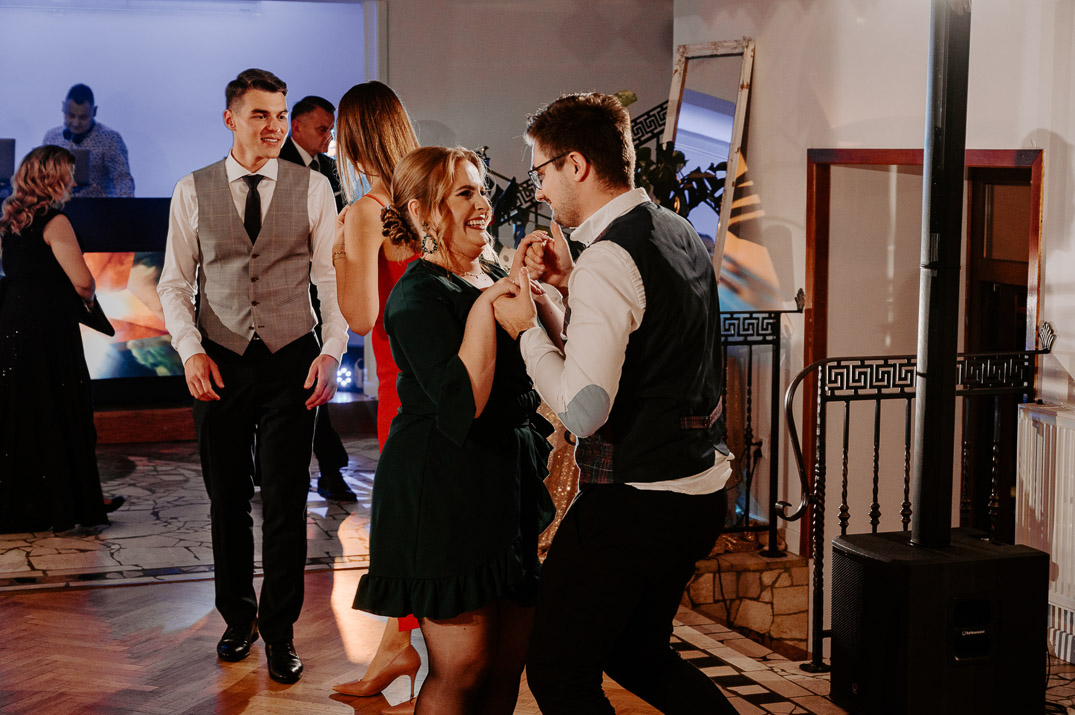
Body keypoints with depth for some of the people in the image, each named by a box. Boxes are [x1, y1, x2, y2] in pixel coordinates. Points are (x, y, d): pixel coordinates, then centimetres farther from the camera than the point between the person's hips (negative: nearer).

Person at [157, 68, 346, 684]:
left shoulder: (313, 188, 0)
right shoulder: (193, 191, 2)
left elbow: (331, 276, 0)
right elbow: (175, 282, 6)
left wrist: (332, 350, -11)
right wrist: (190, 349, -6)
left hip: (291, 359, -1)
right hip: (219, 363, 1)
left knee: (286, 504, 2)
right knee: (227, 500, 12)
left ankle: (280, 630, 15)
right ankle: (238, 616, 30)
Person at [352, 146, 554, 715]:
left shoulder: (494, 278, 13)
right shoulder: (417, 298, -13)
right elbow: (462, 406, -25)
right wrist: (484, 305, -21)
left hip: (508, 485, 8)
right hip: (444, 492, -8)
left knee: (512, 653, 11)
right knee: (462, 666, -3)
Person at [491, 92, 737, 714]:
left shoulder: (609, 259, -20)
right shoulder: (680, 232, 9)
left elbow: (583, 409, -26)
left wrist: (526, 328, -13)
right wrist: (568, 281, 8)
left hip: (634, 503, -10)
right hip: (700, 490, 10)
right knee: (636, 654, 26)